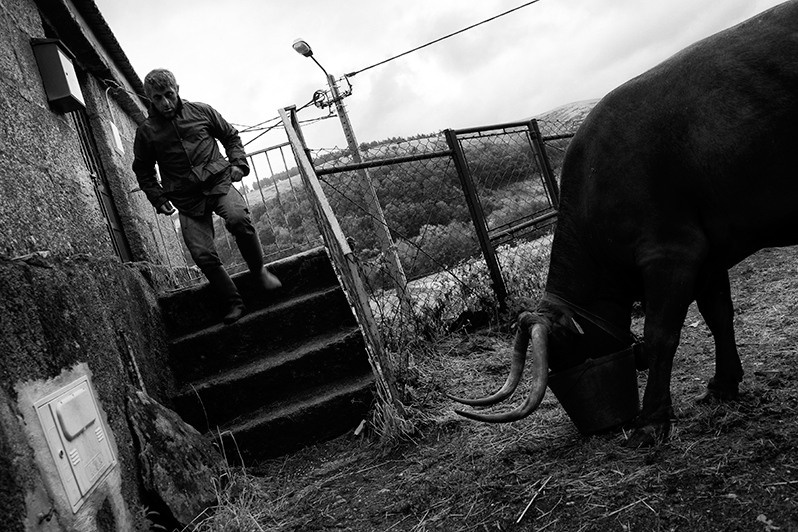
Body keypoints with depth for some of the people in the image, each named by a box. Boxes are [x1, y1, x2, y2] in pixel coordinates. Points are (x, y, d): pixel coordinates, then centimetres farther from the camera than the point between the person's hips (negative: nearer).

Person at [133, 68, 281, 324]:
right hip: (187, 200, 1)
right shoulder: (146, 131, 5)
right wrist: (158, 198, 6)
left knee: (238, 219, -32)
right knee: (203, 255, -11)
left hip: (218, 181, -1)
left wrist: (238, 164, 4)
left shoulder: (201, 111, 6)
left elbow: (230, 136, 18)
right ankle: (233, 303, 8)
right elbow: (143, 169, 17)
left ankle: (259, 270, -8)